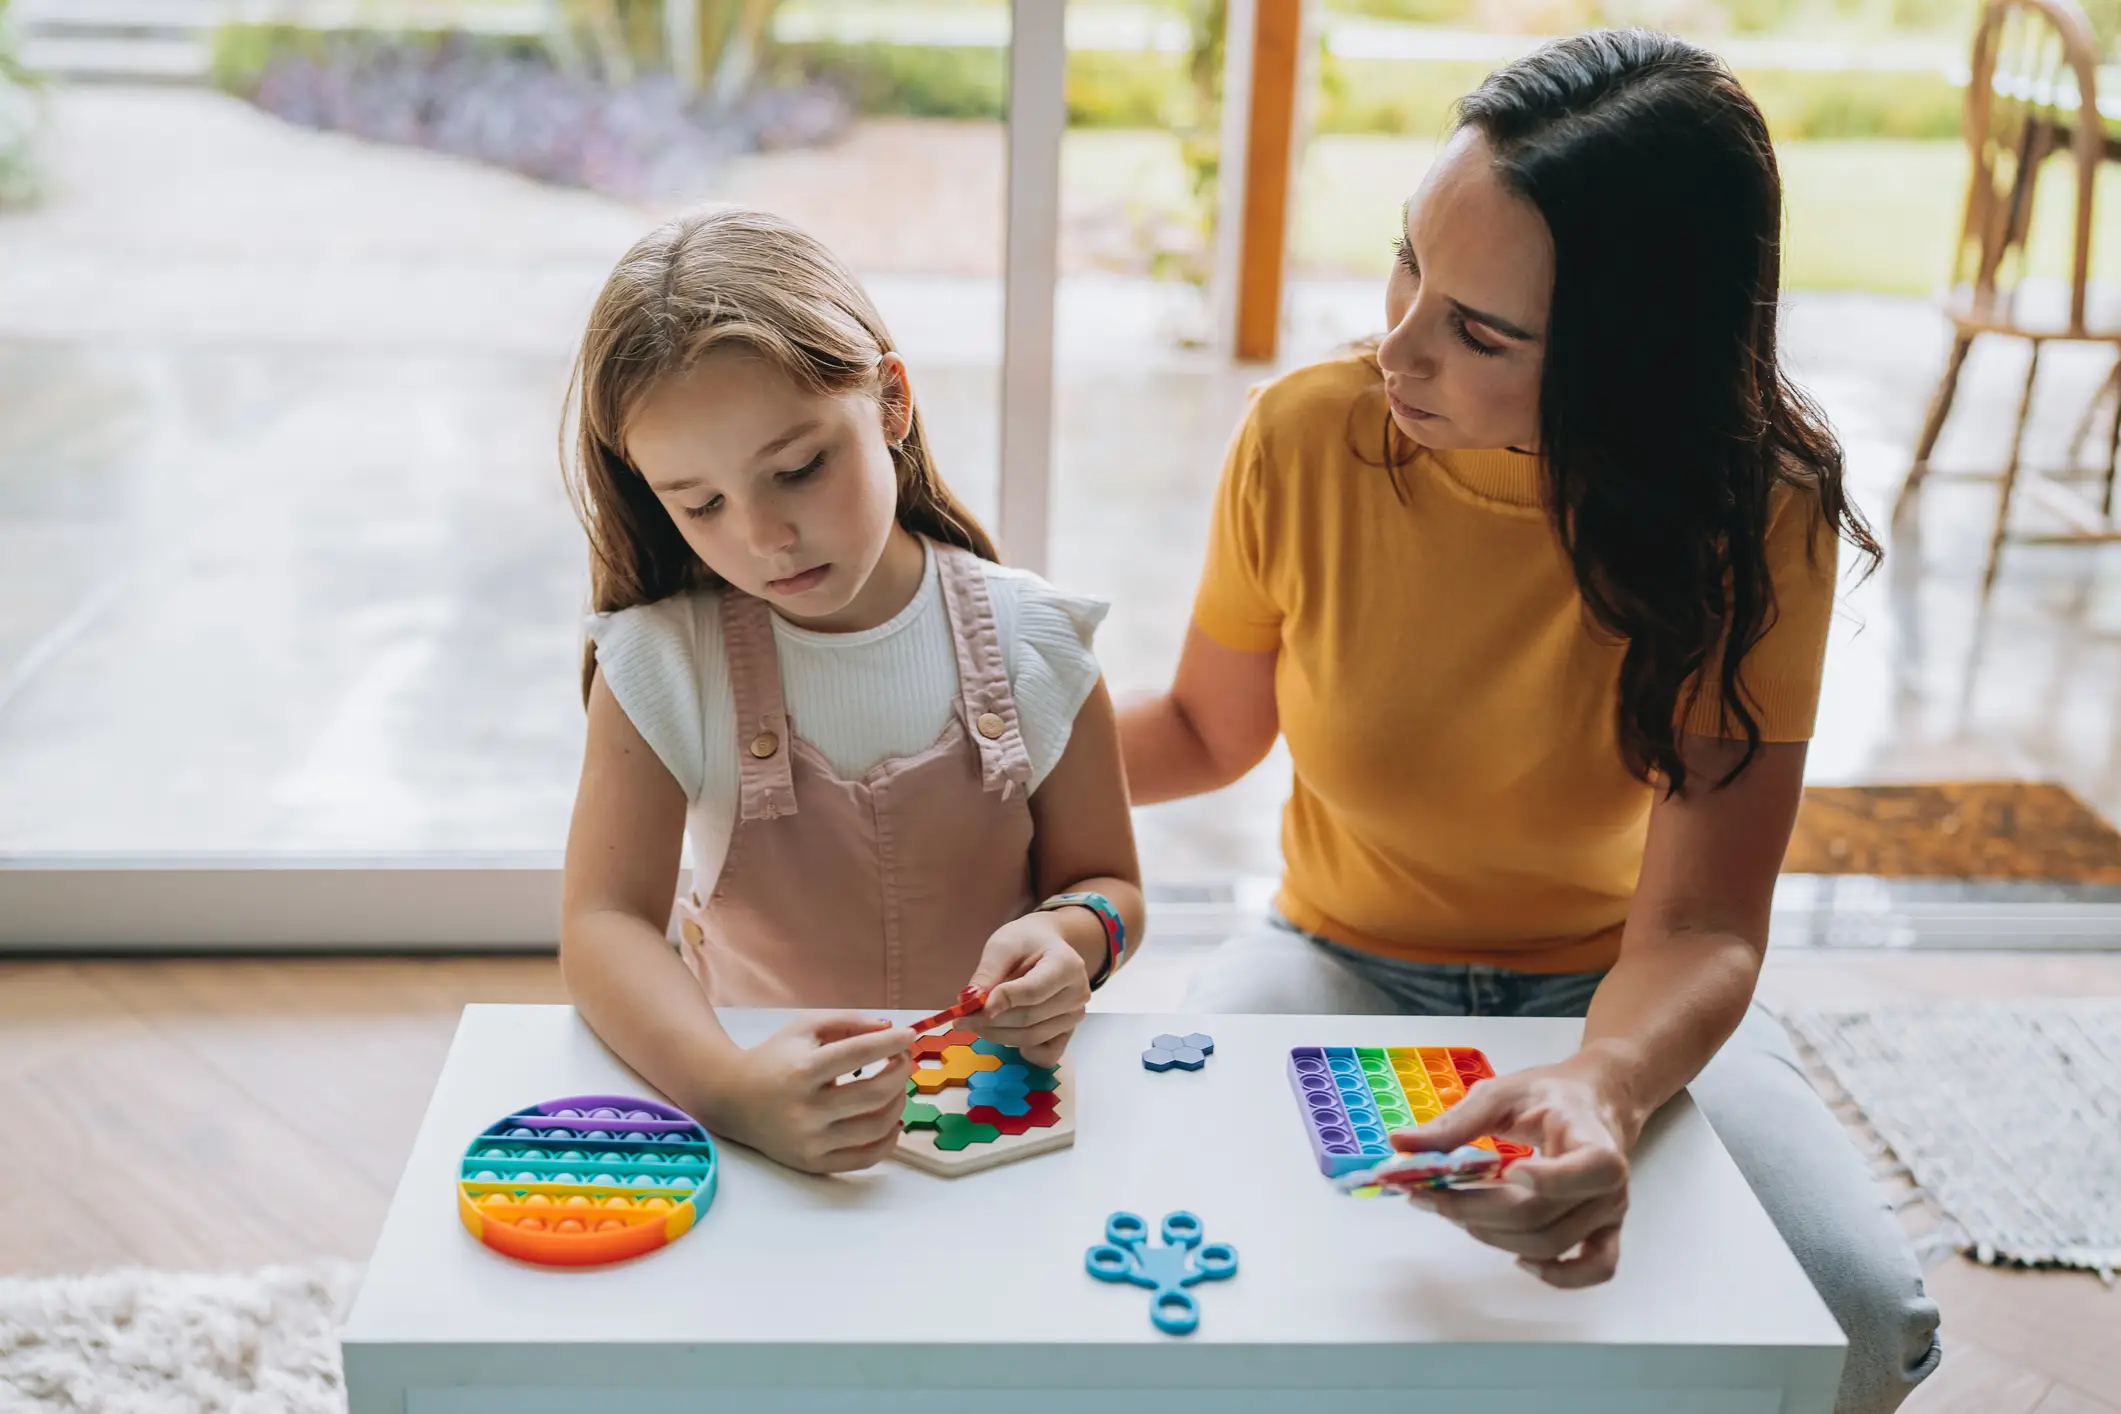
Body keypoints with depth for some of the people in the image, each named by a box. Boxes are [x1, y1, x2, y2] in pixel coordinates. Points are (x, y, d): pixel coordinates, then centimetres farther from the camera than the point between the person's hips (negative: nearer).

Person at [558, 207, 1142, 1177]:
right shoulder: (662, 666, -8)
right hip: (760, 1091, -1)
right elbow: (603, 923, -14)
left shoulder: (1031, 645, -5)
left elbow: (1105, 883, 5)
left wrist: (1066, 938, -19)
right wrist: (730, 1088, -32)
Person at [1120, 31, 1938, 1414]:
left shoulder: (1755, 512, -20)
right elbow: (1206, 730, 1)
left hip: (1619, 990, 0)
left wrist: (1605, 1087, -47)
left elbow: (1699, 931, -24)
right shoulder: (1310, 435, -17)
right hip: (1343, 958, 1)